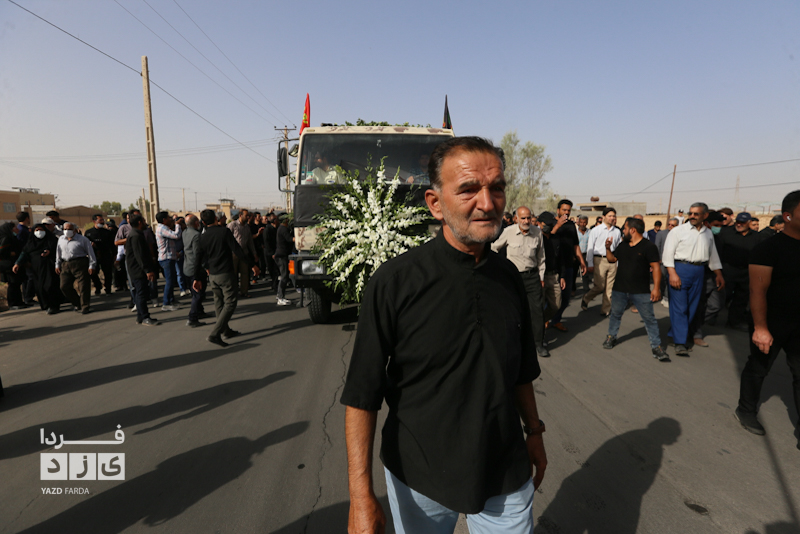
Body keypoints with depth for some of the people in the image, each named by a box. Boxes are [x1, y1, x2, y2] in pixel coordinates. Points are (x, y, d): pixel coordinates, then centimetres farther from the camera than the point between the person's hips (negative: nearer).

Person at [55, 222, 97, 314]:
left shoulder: (82, 239, -1)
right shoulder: (61, 239, 16)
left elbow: (90, 253, -2)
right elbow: (58, 253, 23)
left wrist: (91, 266, -7)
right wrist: (57, 265, 18)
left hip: (80, 264, -5)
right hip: (65, 265, 6)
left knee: (83, 286, -7)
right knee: (64, 287, 2)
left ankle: (85, 307, 1)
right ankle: (77, 304, 18)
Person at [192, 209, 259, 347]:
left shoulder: (203, 237, 6)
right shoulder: (224, 231, -9)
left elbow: (198, 259, 7)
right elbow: (237, 250, -13)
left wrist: (197, 278, 14)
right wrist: (252, 265, -7)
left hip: (212, 275, 6)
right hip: (226, 274, -6)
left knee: (219, 303, 18)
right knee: (230, 303, -3)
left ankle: (226, 331, 28)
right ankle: (215, 334, -12)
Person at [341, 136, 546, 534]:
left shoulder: (509, 276, -4)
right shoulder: (395, 281, -19)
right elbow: (361, 395, -17)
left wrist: (534, 431, 14)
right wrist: (361, 497, -17)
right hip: (419, 477, -3)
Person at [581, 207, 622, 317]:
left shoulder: (617, 232, 10)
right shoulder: (596, 230, 1)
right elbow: (590, 247, -1)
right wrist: (590, 264, -5)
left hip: (612, 261, 4)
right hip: (599, 260, -4)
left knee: (609, 288, 5)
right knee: (600, 286, -8)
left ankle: (605, 310, 15)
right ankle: (585, 299, 19)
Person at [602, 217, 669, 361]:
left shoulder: (649, 246, -9)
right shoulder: (622, 245, 9)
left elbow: (656, 267, -12)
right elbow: (612, 259, 18)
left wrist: (656, 287, -17)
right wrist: (608, 248, 0)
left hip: (641, 292, -5)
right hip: (619, 289, 5)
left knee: (649, 318, 1)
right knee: (615, 314, 15)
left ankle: (656, 347, 10)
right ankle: (611, 337, 34)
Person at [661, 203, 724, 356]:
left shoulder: (708, 234, 14)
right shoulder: (678, 231, -2)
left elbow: (713, 256, 21)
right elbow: (668, 253, -7)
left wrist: (719, 274, 15)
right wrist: (672, 273, -16)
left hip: (698, 272, 6)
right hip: (680, 269, -5)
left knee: (691, 308, 7)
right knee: (679, 308, -6)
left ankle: (675, 333, 19)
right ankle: (680, 343, -2)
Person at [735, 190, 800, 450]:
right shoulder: (769, 248, -14)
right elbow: (758, 290, -18)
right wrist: (760, 328, -22)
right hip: (772, 324, -5)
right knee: (758, 369, 12)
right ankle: (746, 410, 32)